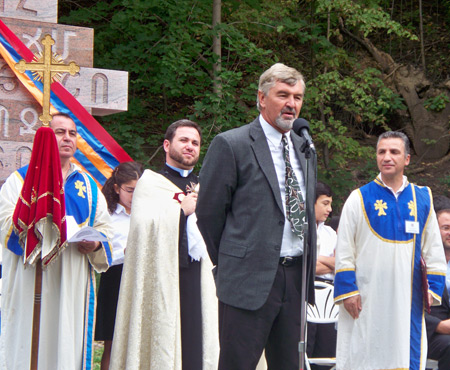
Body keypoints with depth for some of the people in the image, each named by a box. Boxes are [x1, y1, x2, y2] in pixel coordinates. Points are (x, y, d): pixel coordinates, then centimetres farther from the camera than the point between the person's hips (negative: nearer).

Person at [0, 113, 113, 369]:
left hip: (73, 283, 3)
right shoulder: (22, 178, 6)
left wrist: (95, 244, -6)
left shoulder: (88, 185, 17)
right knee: (28, 345, -6)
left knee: (68, 345, 1)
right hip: (31, 286, -3)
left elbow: (104, 226, 16)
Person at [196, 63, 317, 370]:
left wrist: (310, 265, 16)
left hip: (296, 276, 6)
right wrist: (228, 265, 3)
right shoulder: (231, 145, -6)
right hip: (250, 280, -6)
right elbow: (208, 212, -4)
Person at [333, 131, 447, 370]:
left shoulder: (422, 199, 9)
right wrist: (347, 289, -7)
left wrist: (434, 286, 4)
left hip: (407, 295, 2)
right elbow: (344, 250, 0)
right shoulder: (359, 199, 1)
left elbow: (433, 249, 12)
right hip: (367, 297, -2)